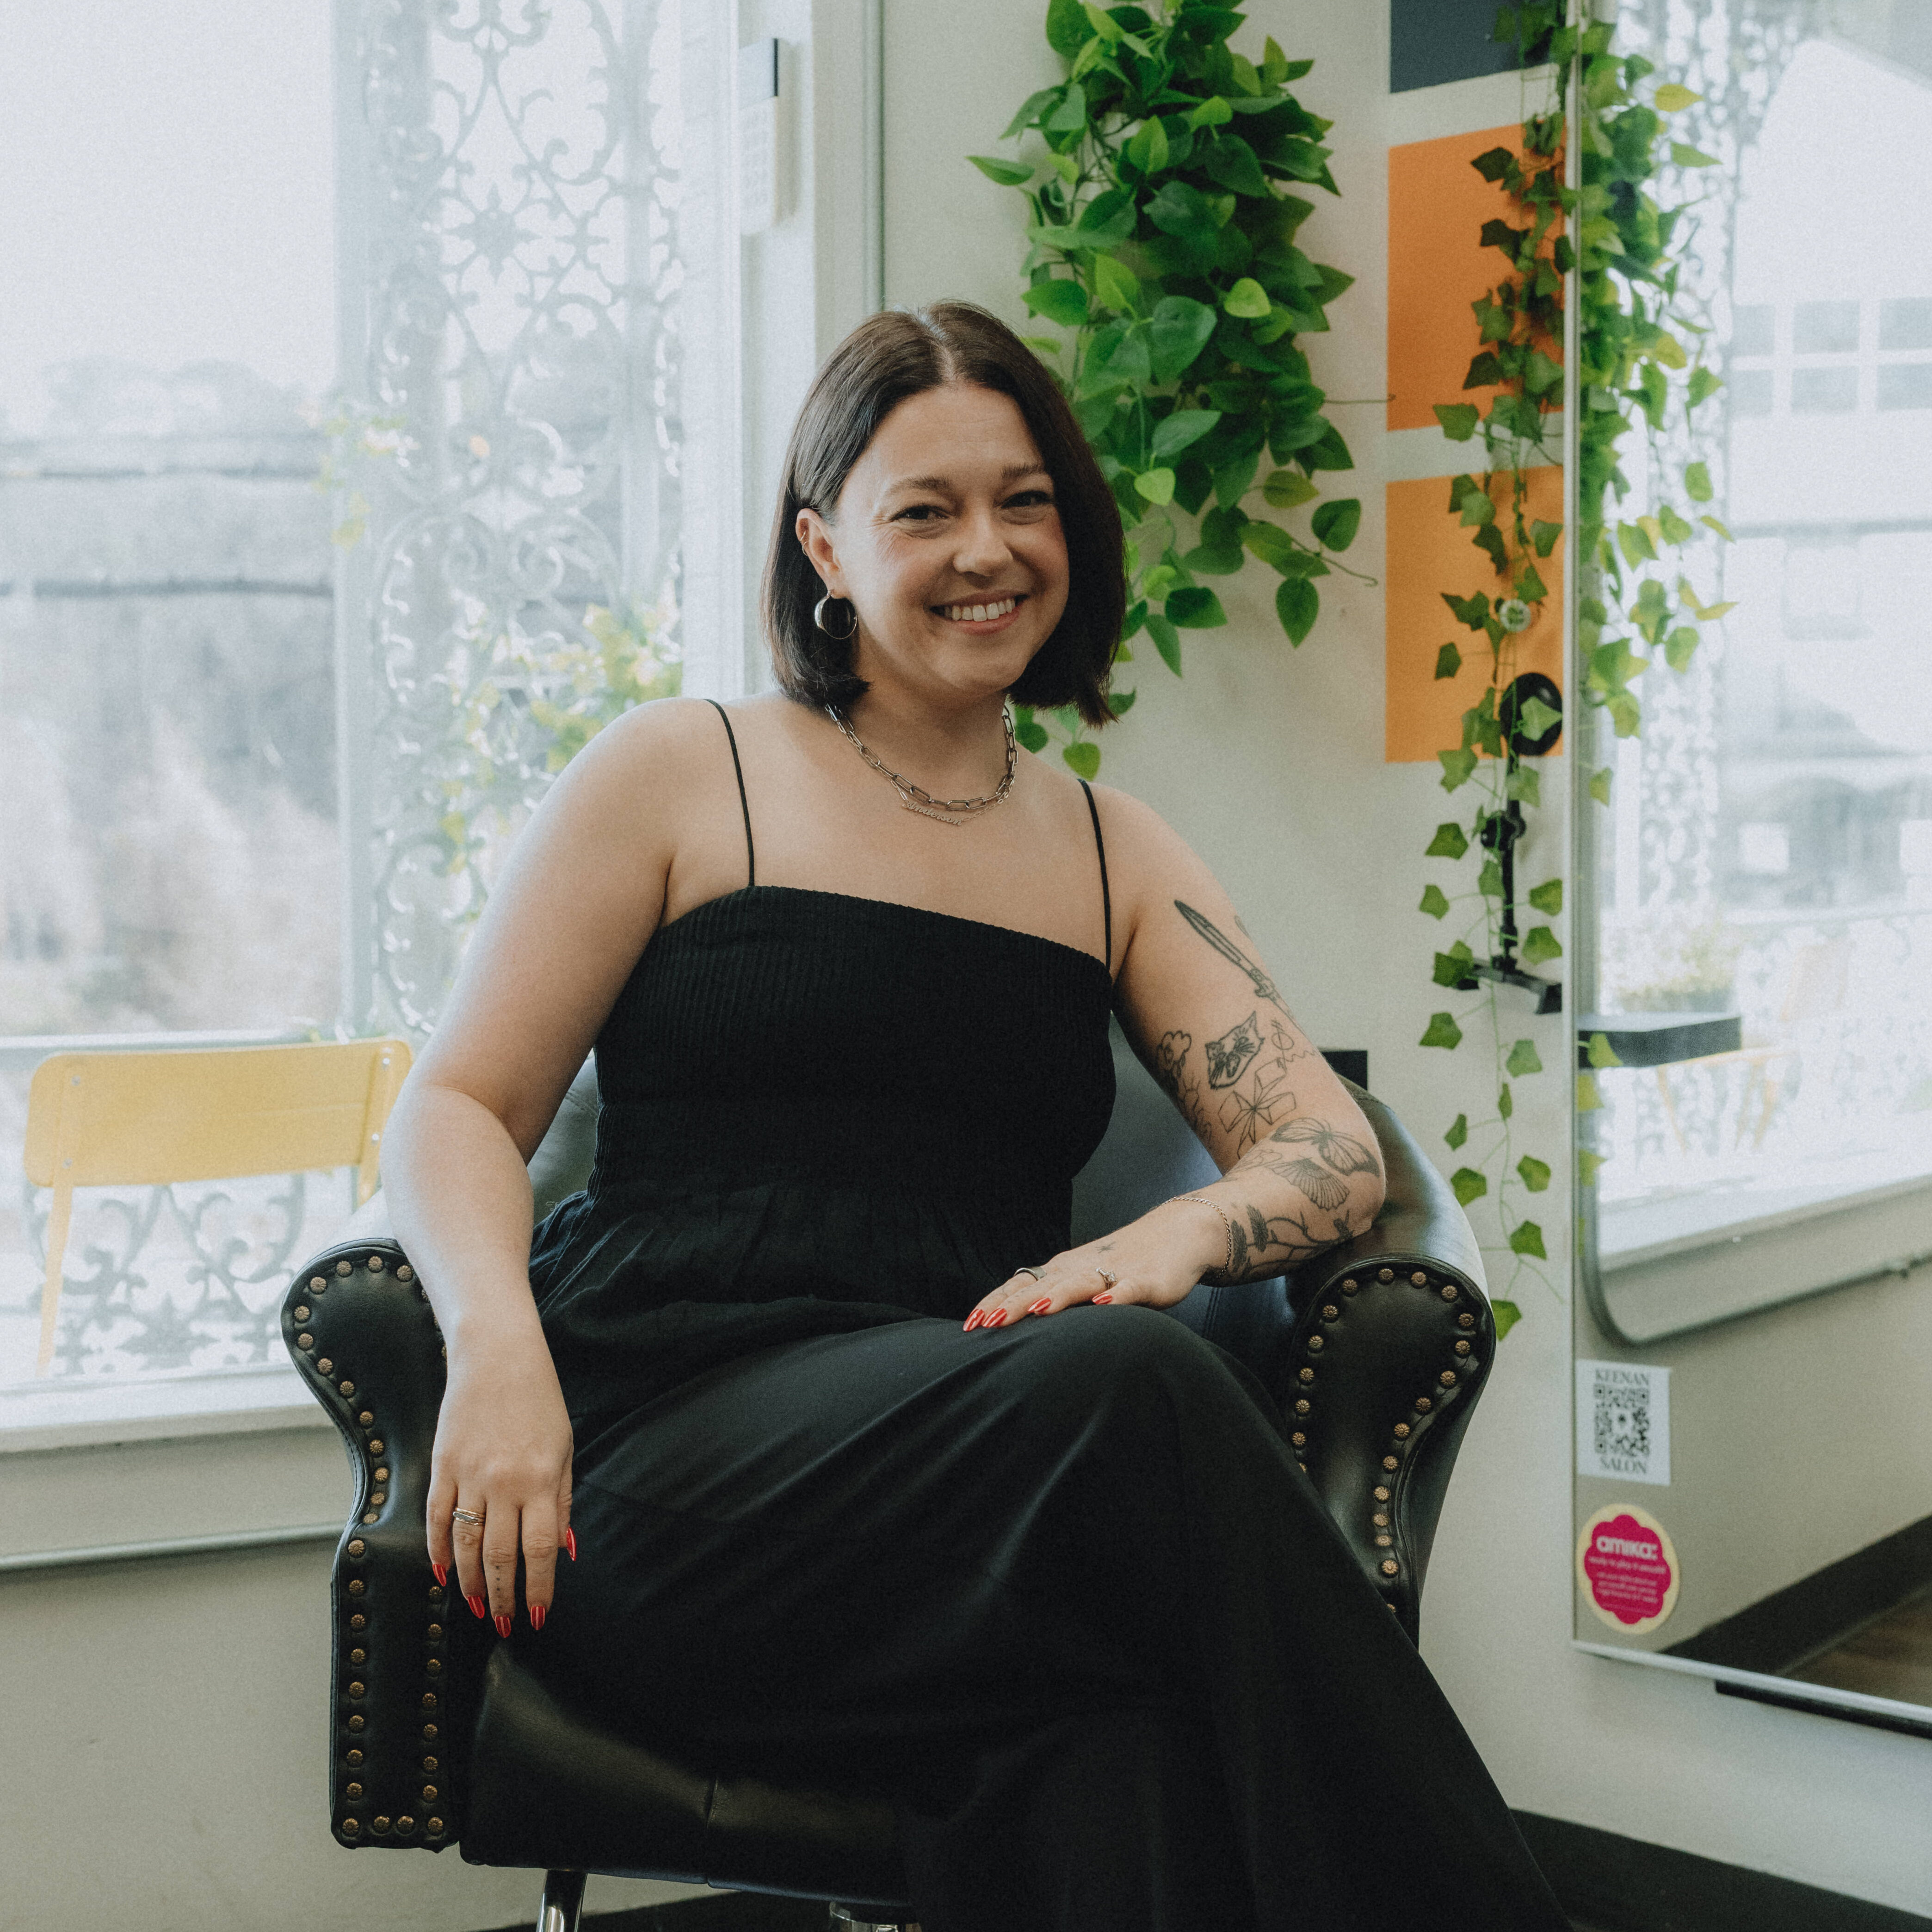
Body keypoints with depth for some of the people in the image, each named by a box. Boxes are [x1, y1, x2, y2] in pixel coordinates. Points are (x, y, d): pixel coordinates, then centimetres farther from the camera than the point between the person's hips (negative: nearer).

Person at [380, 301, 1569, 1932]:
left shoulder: (1115, 855, 21)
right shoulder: (678, 778, 12)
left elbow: (1334, 1150, 12)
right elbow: (459, 1108, 8)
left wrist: (1175, 1236, -12)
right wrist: (496, 1340, -14)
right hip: (665, 1448, -2)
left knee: (1120, 1753, -36)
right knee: (1130, 1382, -33)